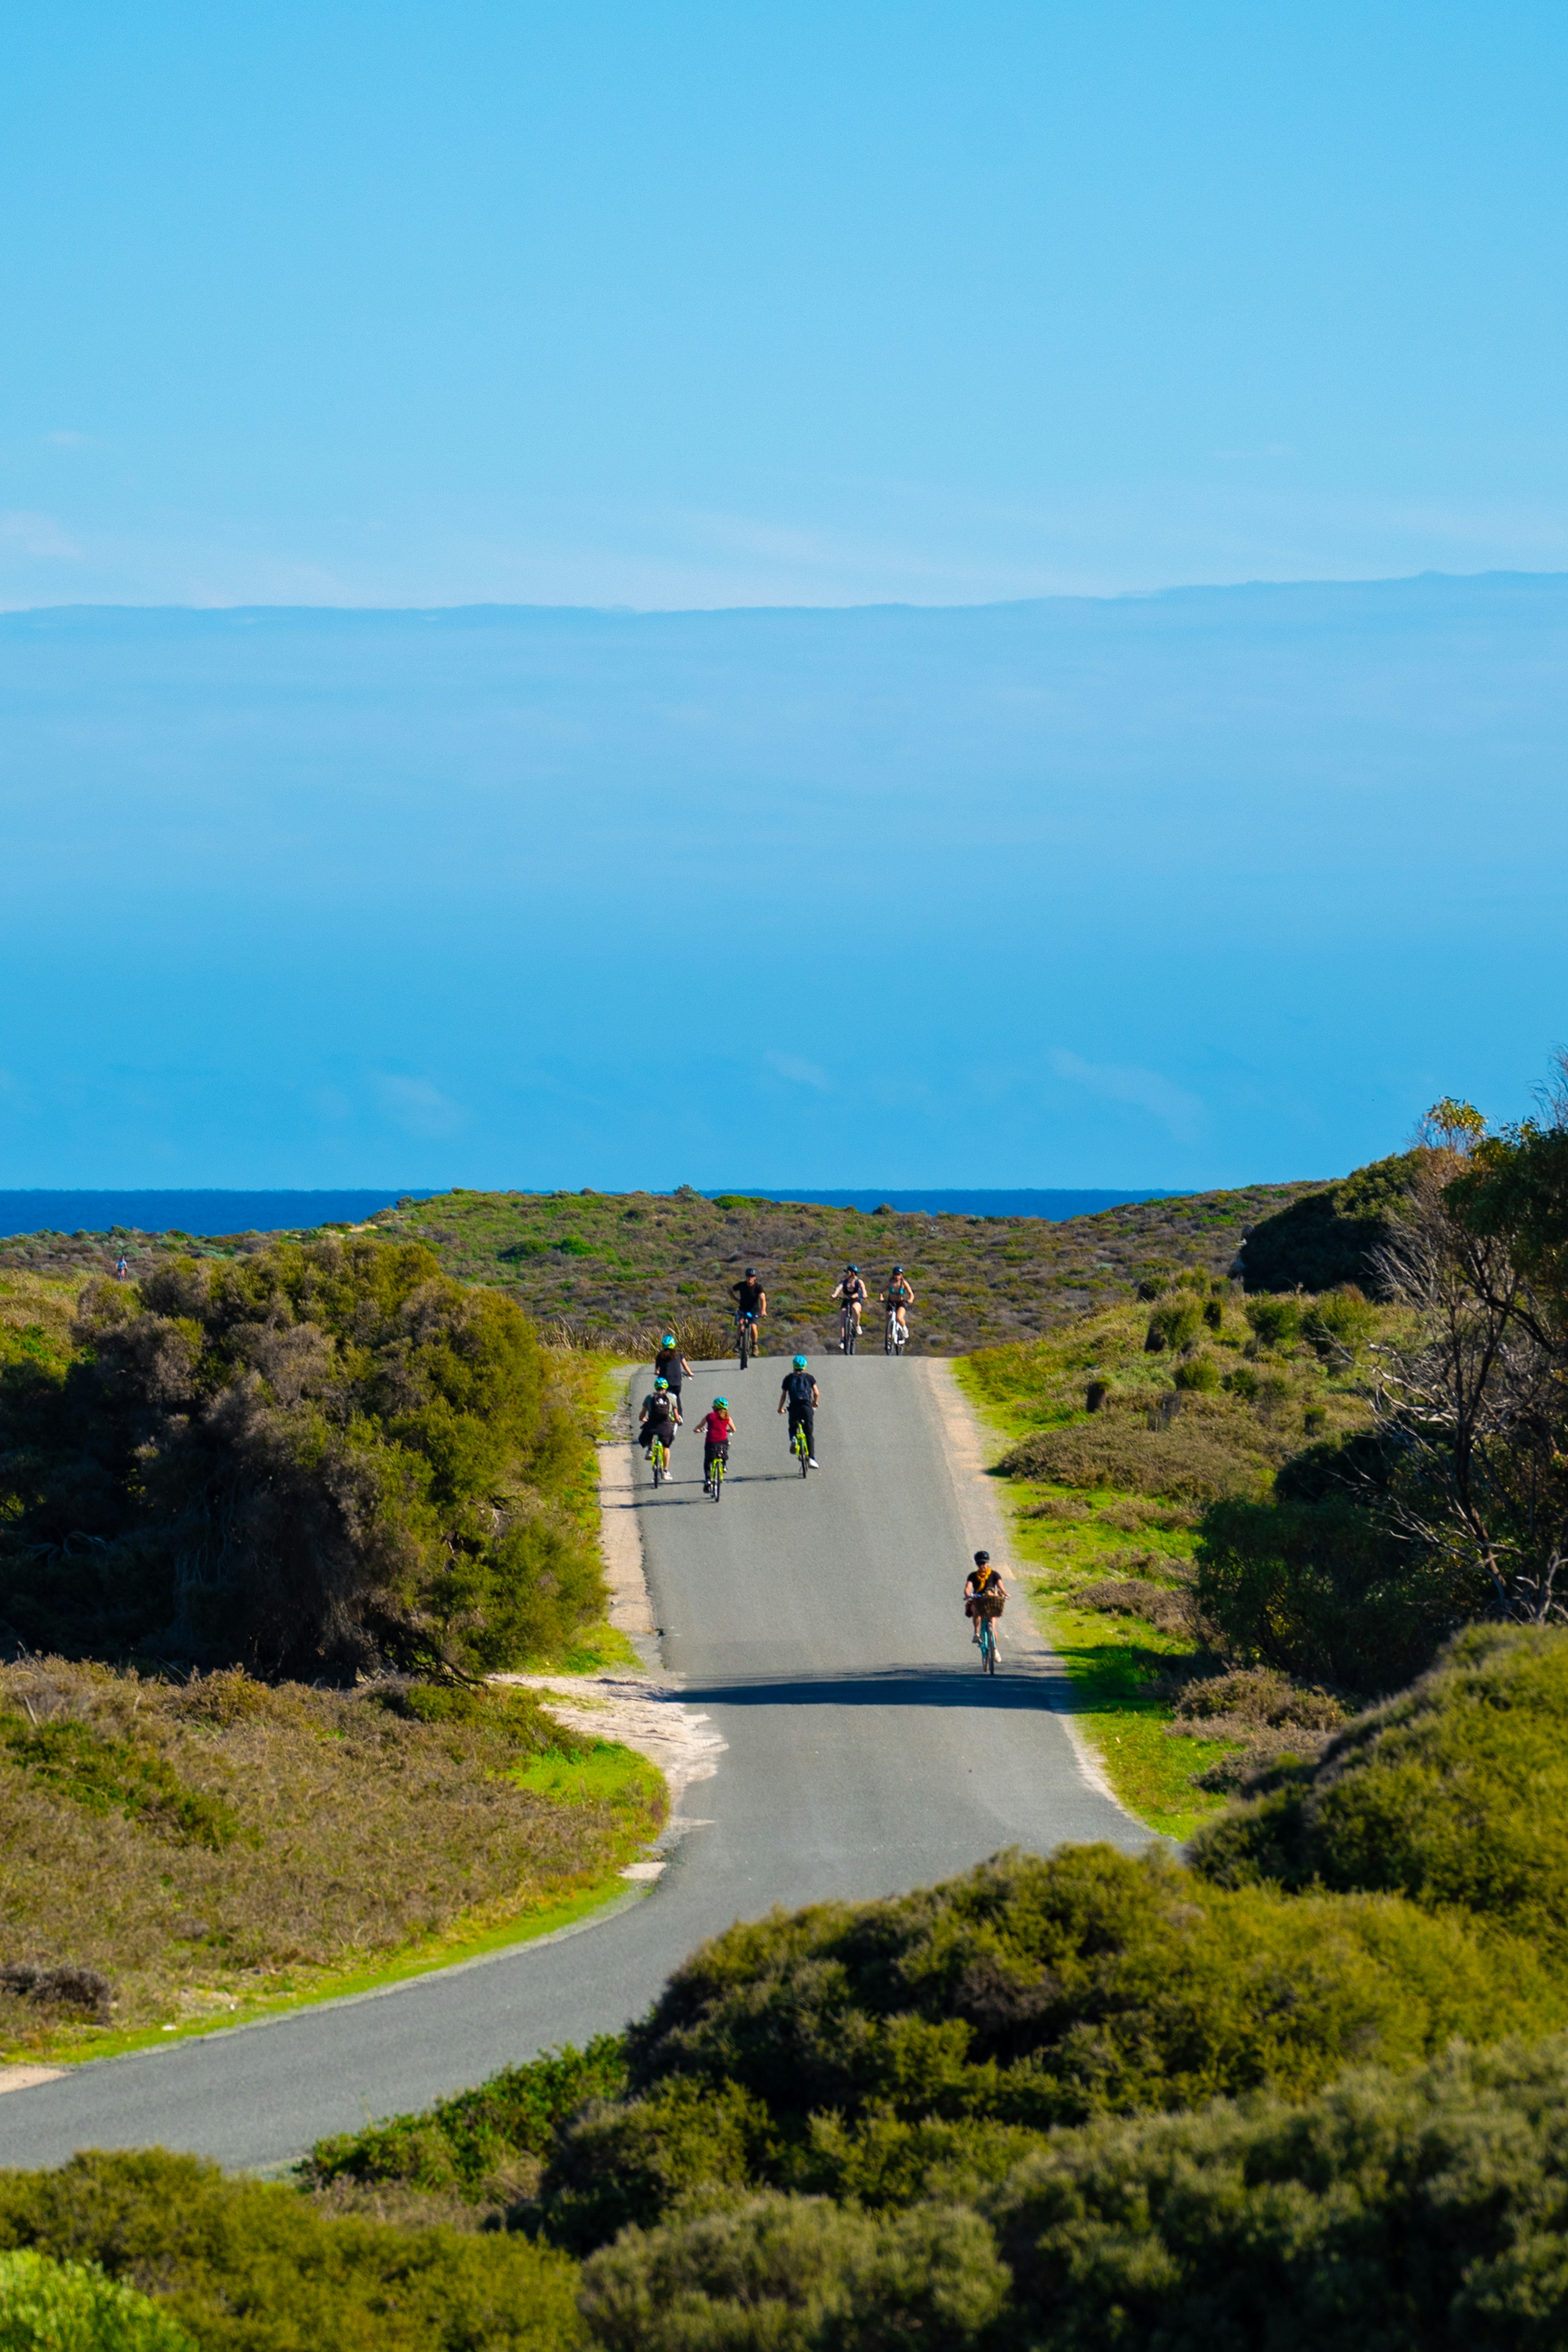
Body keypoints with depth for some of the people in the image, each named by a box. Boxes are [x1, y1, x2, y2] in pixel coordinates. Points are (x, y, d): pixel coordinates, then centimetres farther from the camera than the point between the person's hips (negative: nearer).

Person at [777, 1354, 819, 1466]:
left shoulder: (789, 1378, 8)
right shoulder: (809, 1378, 9)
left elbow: (783, 1396, 8)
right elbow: (817, 1393, 7)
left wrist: (781, 1408, 23)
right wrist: (815, 1403, 27)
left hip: (794, 1407, 0)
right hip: (807, 1406, 0)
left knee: (793, 1427, 25)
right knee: (809, 1434, 3)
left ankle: (793, 1439, -8)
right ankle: (811, 1458, -6)